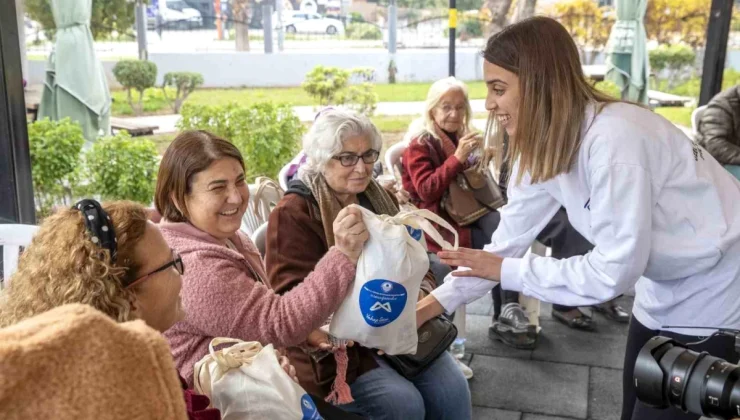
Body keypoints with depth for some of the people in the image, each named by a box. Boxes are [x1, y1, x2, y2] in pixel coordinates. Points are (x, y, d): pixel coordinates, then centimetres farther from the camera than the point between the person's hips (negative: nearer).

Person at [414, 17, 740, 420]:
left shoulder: (613, 139, -33)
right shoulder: (544, 146, -6)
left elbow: (616, 269, -31)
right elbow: (506, 244, -6)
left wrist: (506, 272, -22)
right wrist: (429, 305, -11)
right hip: (664, 285, 8)